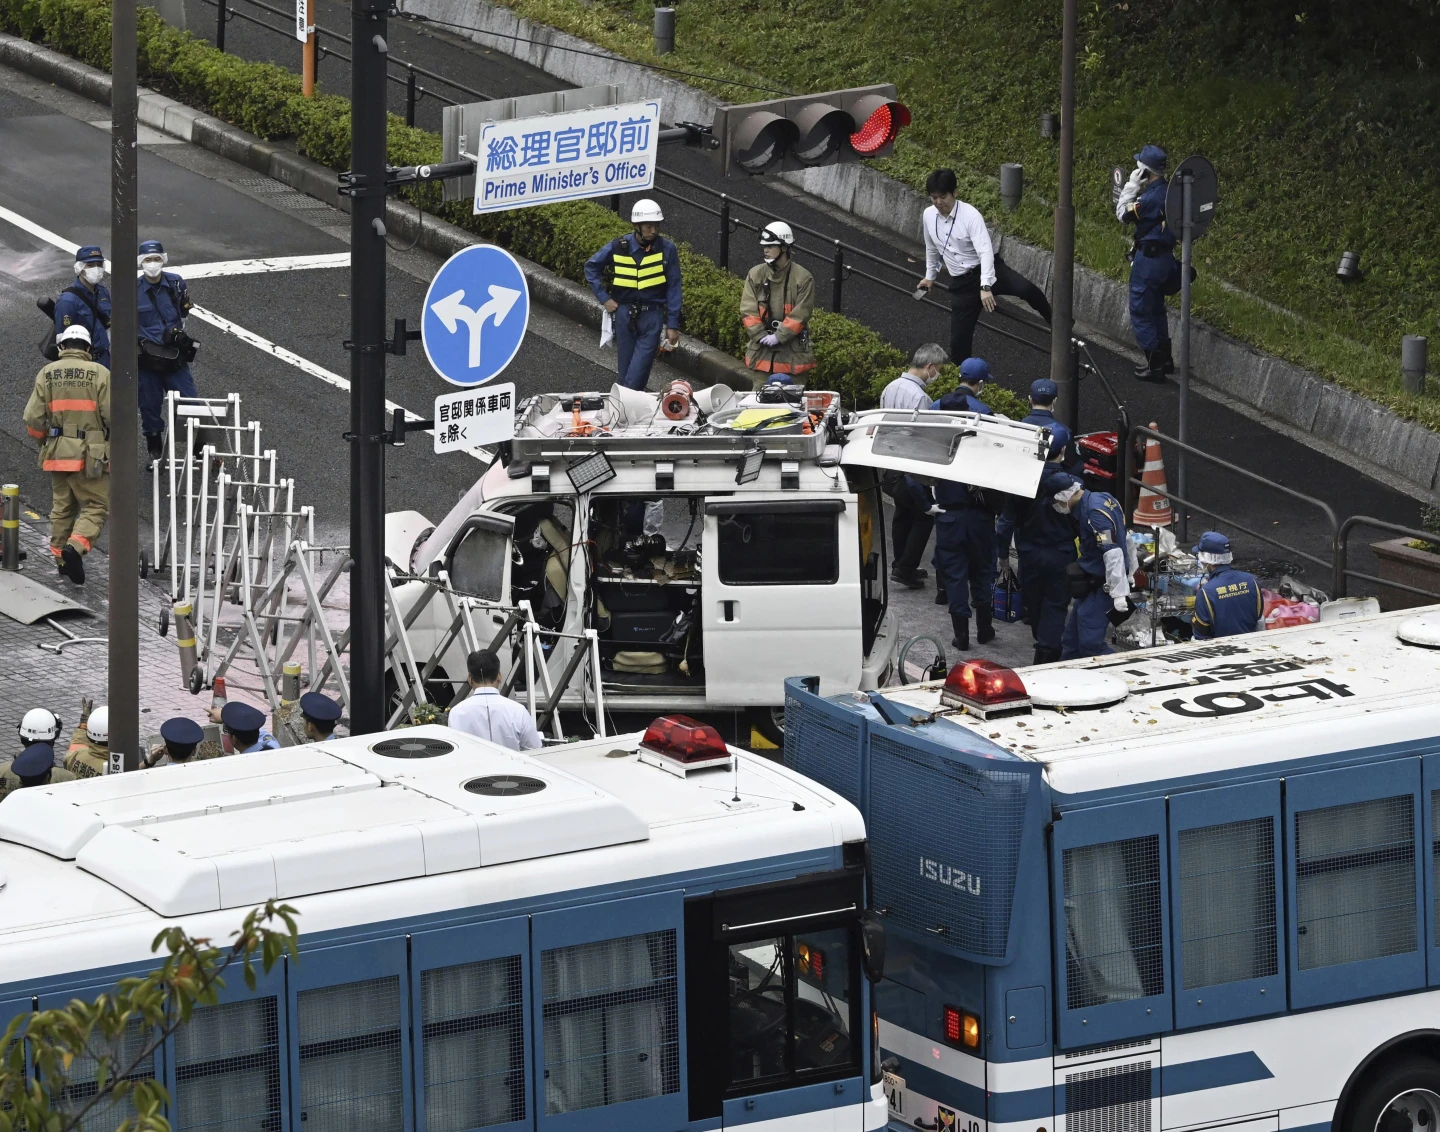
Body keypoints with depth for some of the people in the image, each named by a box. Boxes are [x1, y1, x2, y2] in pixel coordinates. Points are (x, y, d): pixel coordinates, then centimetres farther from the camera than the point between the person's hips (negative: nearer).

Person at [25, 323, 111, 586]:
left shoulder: (47, 374, 2)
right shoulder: (100, 374, -7)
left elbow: (33, 419, 0)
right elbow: (113, 416, -10)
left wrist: (43, 437, 20)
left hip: (57, 453, 4)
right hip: (90, 455, -4)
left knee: (62, 507, 17)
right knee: (96, 507, 2)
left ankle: (62, 560, 23)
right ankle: (76, 546, -21)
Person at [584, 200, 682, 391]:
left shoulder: (667, 249, -6)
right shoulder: (618, 247, -3)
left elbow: (673, 289, -1)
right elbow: (591, 267, 13)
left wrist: (672, 325, -2)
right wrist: (603, 298, 5)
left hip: (652, 315, -2)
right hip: (624, 312, 2)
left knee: (637, 375, -10)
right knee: (625, 367, 9)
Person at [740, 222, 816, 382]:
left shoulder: (803, 278, -8)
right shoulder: (755, 274, 1)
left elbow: (800, 314, -12)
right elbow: (748, 310, -1)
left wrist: (779, 336, -17)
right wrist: (761, 336, -12)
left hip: (792, 348, -3)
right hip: (761, 348, 3)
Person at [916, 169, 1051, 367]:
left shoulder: (970, 215, -18)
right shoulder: (928, 216, 0)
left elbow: (985, 251, -27)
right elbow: (932, 248, 20)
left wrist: (986, 287, -38)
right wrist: (930, 276, 34)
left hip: (987, 271, -5)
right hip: (962, 283, 5)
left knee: (1027, 289, -33)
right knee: (959, 339, 1)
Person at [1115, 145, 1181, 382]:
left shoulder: (1151, 198, -25)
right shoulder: (1169, 192, 3)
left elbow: (1123, 215, -12)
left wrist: (1132, 185, -9)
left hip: (1148, 261, -9)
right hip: (1164, 257, 9)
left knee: (1141, 311, 1)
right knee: (1156, 310, 22)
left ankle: (1154, 365, 4)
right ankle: (1164, 359, 31)